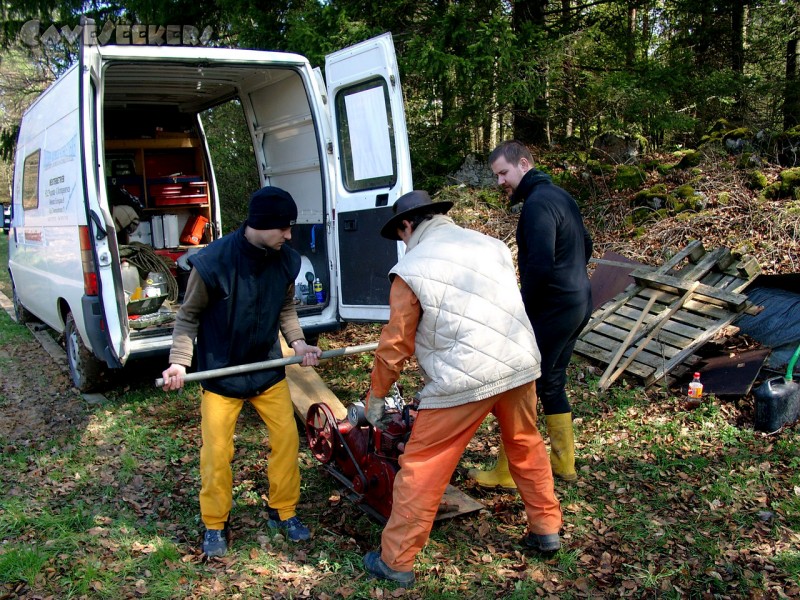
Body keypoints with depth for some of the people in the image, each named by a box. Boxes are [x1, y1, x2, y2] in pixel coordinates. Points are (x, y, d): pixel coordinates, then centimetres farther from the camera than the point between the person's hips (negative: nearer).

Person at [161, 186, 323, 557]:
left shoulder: (286, 261, -9)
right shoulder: (213, 262, -22)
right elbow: (189, 315, -9)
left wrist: (298, 342, -7)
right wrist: (179, 361, -20)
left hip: (268, 368, 4)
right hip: (220, 372, -3)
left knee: (287, 437, 4)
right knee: (217, 451, 4)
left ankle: (284, 512, 26)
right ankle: (215, 525, 27)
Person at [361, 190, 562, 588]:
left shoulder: (411, 268, -2)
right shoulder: (491, 245, 12)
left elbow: (396, 343, 1)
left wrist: (376, 395, 14)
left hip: (464, 380, -6)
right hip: (521, 365, 6)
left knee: (422, 467, 6)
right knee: (525, 446, 27)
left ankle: (396, 562, 16)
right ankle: (546, 530, 41)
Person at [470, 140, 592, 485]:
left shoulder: (537, 203, -18)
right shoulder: (560, 196, 14)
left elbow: (540, 265, -26)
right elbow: (585, 246, 24)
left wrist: (523, 308, -14)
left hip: (552, 311, -10)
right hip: (578, 304, 10)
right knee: (552, 383, 19)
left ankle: (507, 472, 10)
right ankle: (563, 463, 28)